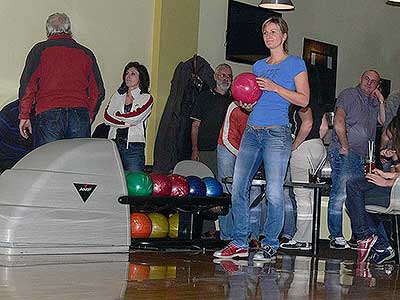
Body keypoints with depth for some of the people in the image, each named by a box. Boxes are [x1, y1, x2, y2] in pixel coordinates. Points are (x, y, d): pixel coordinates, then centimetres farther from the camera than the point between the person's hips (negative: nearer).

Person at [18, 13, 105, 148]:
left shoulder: (40, 50, 7)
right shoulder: (86, 53, 15)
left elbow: (28, 85, -1)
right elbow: (98, 91, 13)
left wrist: (24, 116, 2)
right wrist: (89, 116, 23)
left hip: (48, 115, -2)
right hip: (79, 115, 3)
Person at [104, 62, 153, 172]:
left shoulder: (146, 98, 6)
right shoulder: (118, 95, 18)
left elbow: (135, 118, -9)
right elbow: (107, 117, 4)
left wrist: (116, 116, 3)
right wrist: (127, 122, -6)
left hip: (134, 147, -3)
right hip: (114, 143, 3)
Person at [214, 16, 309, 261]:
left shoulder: (295, 64, 2)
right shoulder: (259, 66, 19)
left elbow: (303, 99, -5)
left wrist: (275, 87, -12)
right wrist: (246, 104, 3)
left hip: (277, 132, -6)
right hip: (252, 130, 6)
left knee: (274, 192, -6)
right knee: (239, 187, 0)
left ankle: (270, 245, 6)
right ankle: (240, 243, 9)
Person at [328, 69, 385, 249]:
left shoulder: (373, 103, 23)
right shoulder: (349, 95, 2)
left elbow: (384, 121, 11)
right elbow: (339, 123, -9)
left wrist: (381, 101, 7)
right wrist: (345, 147, -12)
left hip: (361, 156, 7)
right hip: (344, 152, -7)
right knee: (340, 193, -11)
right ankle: (336, 237, -11)